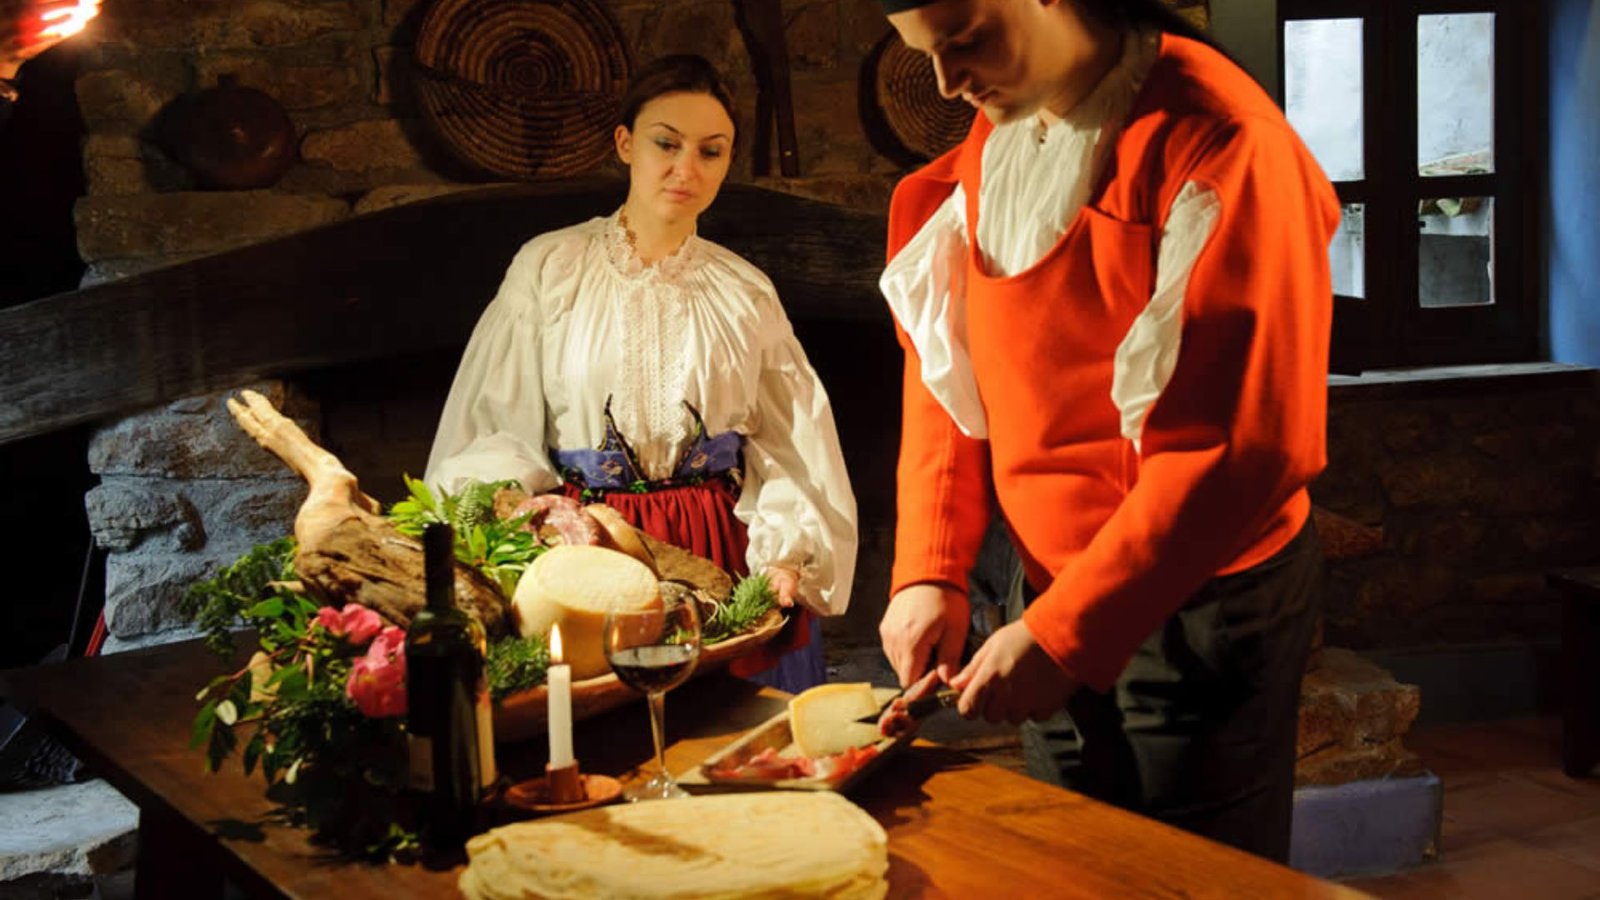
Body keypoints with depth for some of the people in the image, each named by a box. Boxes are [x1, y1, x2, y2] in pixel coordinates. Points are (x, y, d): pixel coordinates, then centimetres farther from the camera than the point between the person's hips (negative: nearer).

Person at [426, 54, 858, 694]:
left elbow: (790, 446, 4)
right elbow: (493, 432, 2)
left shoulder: (746, 293, 9)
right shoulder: (549, 269, 3)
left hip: (721, 552, 2)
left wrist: (787, 555, -10)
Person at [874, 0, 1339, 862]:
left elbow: (1247, 442, -23)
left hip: (1195, 606, -7)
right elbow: (944, 373, 10)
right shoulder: (987, 150, 6)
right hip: (1051, 606, 7)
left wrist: (1065, 632, -22)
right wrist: (929, 571, -4)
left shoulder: (1218, 143, -19)